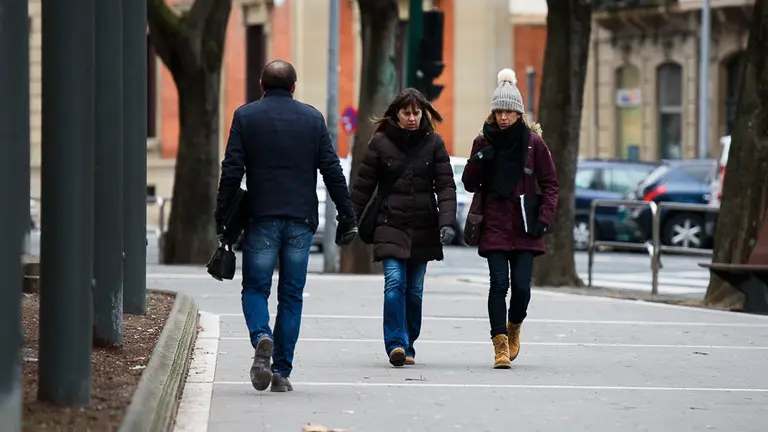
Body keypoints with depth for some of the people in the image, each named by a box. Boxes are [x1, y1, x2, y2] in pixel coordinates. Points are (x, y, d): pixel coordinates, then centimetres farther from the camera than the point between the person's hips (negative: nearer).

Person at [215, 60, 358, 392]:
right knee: (291, 295, 7)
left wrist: (221, 215, 1)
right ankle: (282, 372, 5)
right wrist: (347, 217, 8)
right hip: (301, 221, 2)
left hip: (261, 218, -1)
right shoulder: (313, 118, 7)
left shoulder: (245, 116, 2)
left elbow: (232, 170, -4)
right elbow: (332, 171, 4)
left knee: (255, 288, 6)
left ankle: (261, 337, -23)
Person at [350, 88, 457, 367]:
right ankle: (396, 344, -19)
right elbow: (363, 186, 5)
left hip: (423, 227, 1)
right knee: (395, 282, -17)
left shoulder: (433, 143, 4)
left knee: (415, 290, 6)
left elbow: (446, 186, -1)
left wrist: (447, 222, -14)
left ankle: (407, 347, 18)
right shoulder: (381, 142, 2)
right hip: (391, 225, -1)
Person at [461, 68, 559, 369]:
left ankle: (514, 327, 23)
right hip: (494, 226, 0)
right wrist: (478, 161, -10)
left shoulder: (533, 142, 2)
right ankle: (500, 344, -7)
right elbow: (469, 184, 9)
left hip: (525, 228, 0)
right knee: (499, 283, -11)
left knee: (521, 285, -6)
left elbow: (550, 184, 6)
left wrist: (544, 219, -5)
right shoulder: (484, 141, 6)